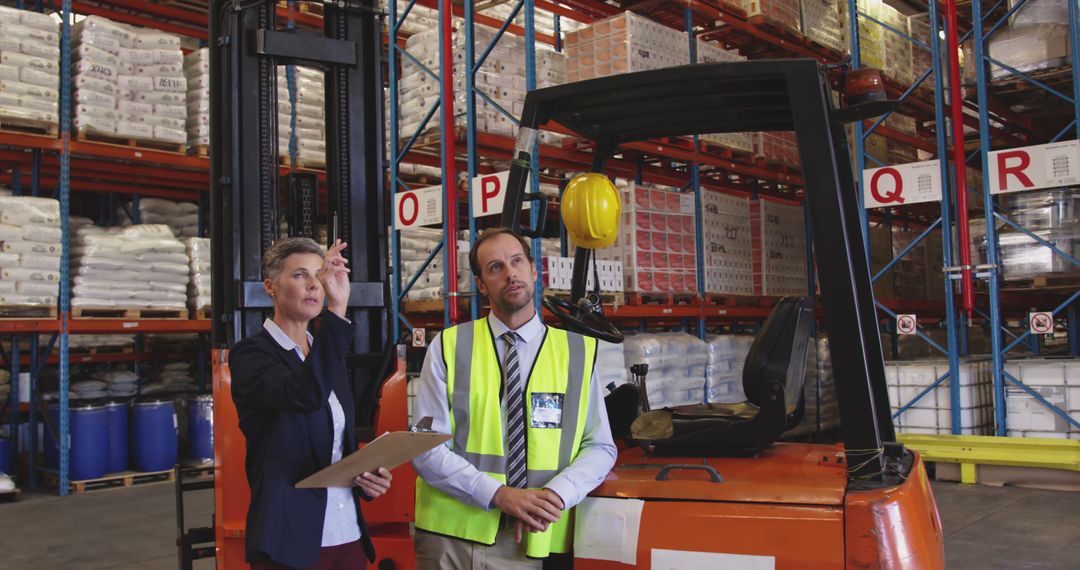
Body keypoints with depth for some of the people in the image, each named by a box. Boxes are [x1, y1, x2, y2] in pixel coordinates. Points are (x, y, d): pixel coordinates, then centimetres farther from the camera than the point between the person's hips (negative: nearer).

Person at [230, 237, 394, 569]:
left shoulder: (325, 353, 12)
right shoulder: (251, 354, -9)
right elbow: (306, 394, -30)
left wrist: (367, 477, 0)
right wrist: (337, 309, -35)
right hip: (291, 540, -6)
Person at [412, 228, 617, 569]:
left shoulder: (579, 353, 2)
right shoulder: (448, 347, -2)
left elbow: (600, 447, 3)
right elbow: (426, 448, -6)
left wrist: (556, 494, -15)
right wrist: (498, 494, -17)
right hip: (449, 535, -1)